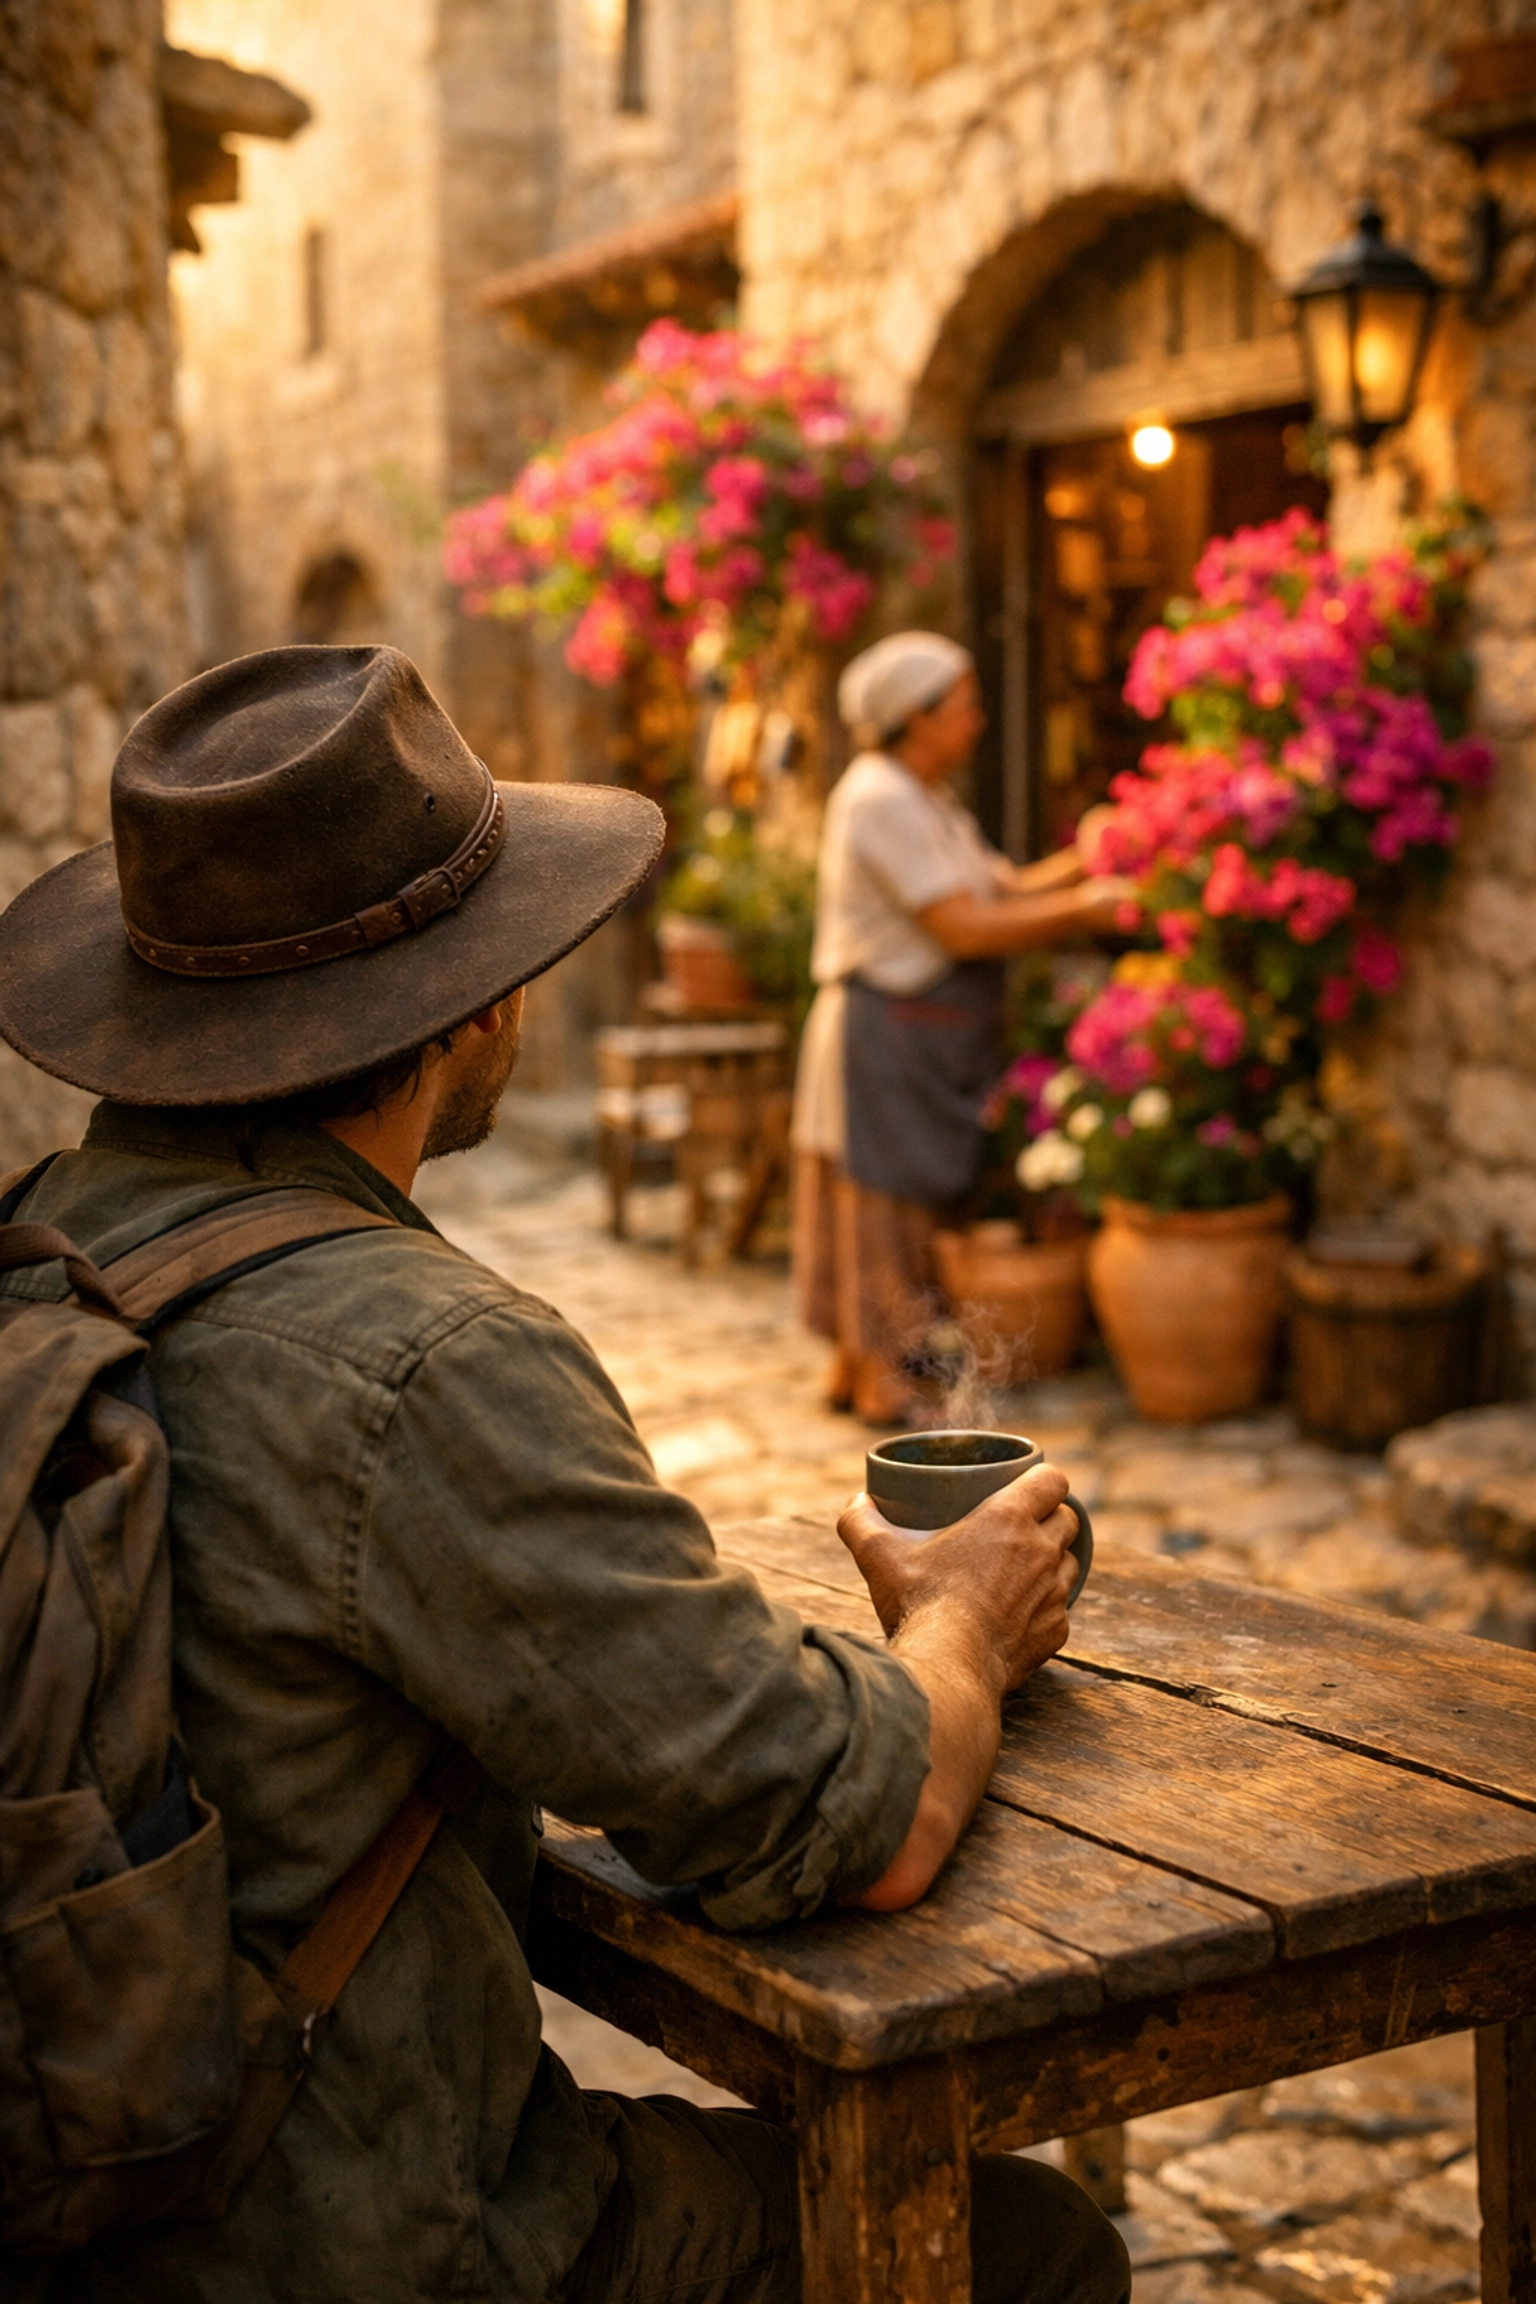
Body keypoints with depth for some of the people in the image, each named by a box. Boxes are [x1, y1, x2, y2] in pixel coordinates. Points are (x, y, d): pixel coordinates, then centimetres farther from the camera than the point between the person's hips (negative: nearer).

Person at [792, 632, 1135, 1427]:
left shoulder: (922, 801, 17)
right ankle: (882, 1382, 4)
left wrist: (1080, 866, -3)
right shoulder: (881, 802, -17)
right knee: (884, 1199, -3)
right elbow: (964, 929, -21)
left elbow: (1004, 887, 11)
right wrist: (1081, 908, -17)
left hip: (923, 1035, 10)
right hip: (884, 1030, -10)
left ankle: (853, 1364, 22)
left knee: (890, 1203, 14)